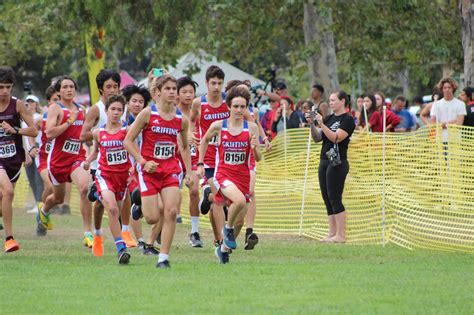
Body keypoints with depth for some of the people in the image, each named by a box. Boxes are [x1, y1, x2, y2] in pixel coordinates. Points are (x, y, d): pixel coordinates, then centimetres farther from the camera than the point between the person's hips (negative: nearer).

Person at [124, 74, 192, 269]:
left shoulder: (181, 118, 3)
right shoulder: (148, 113, -7)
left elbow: (185, 148, 18)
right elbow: (128, 141, -4)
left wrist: (189, 173, 11)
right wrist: (143, 162, -13)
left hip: (170, 168, 3)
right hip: (149, 169, -3)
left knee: (171, 212, -14)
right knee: (153, 218, -5)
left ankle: (164, 257, -6)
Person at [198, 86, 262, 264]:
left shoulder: (251, 127, -2)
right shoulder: (218, 126, -3)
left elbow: (258, 159, -1)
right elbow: (205, 140, 17)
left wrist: (254, 148, -22)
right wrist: (200, 163, 14)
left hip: (243, 176, 3)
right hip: (223, 174, -3)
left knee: (239, 220, 7)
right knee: (240, 200, -33)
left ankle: (224, 248, 32)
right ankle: (228, 228, -5)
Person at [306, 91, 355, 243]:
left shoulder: (347, 119, -7)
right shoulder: (329, 118, 16)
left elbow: (336, 138, -18)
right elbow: (317, 138, 13)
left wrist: (321, 124, -22)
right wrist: (312, 124, -2)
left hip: (337, 163, -8)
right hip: (324, 162, 8)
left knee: (334, 199, -10)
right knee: (327, 199, 7)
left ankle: (341, 235, -9)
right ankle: (332, 233, 9)